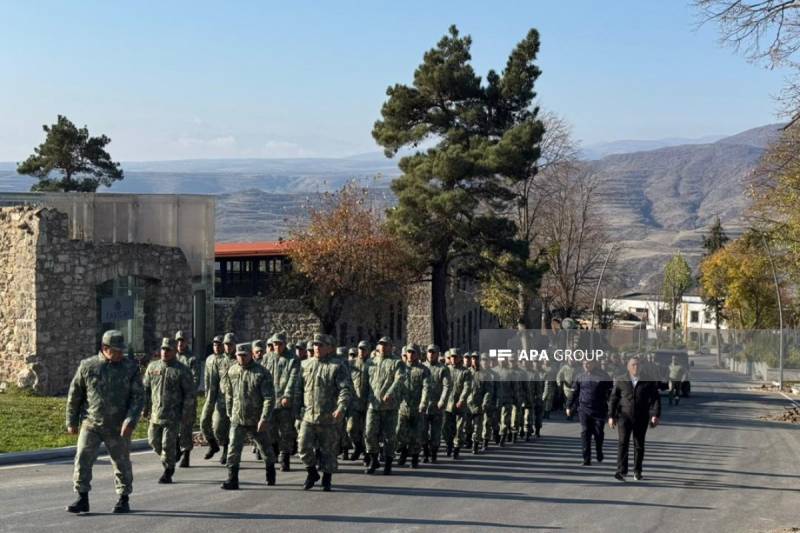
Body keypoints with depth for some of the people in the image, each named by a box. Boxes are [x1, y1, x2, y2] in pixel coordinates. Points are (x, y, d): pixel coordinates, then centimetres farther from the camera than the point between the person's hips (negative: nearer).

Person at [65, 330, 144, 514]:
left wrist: (131, 421, -18)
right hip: (91, 424, 0)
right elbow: (74, 395, 7)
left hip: (118, 427, 0)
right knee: (83, 458, -11)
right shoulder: (87, 366, -2)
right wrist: (71, 421, 9)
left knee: (122, 463, 7)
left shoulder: (131, 367, -3)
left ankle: (123, 500, 21)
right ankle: (82, 499, -4)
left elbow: (138, 397, -6)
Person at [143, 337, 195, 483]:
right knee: (154, 441, 10)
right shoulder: (152, 367, 7)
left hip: (173, 416, -5)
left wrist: (185, 414, -9)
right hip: (155, 414, 5)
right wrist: (145, 408, 9)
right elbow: (145, 388, 14)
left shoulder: (182, 370, -6)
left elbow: (189, 393, -5)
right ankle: (168, 461, 35)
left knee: (168, 444, -6)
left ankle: (167, 472, 8)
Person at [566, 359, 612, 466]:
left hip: (599, 411, -2)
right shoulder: (580, 378, 7)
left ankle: (599, 456, 28)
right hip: (584, 410, 2)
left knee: (598, 434, 6)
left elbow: (610, 393, 1)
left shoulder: (603, 377, -1)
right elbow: (574, 393, 13)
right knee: (585, 434, -5)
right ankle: (587, 459, -5)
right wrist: (569, 407, 10)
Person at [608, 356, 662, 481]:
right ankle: (621, 471, -17)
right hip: (625, 416, -1)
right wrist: (611, 416, 1)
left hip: (641, 418, 1)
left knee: (639, 444, 7)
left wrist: (655, 415, -10)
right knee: (623, 442, -13)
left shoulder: (649, 381, 2)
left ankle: (637, 471, 20)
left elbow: (655, 399, 0)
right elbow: (613, 399, 6)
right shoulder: (620, 381, 3)